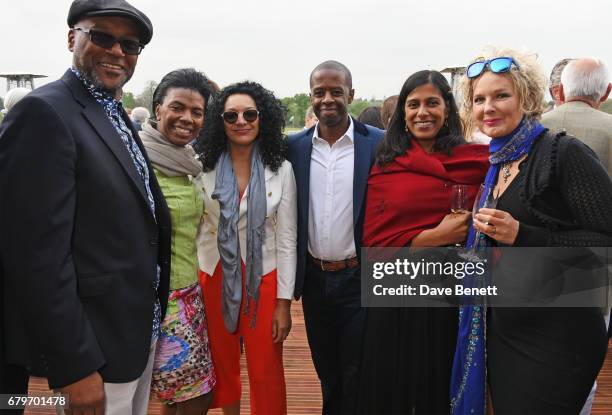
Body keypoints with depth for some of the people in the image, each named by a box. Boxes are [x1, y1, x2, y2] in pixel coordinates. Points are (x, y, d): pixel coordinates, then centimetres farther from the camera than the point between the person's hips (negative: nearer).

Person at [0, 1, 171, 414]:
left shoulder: (118, 115, 10)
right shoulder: (44, 112, -17)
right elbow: (38, 254, -22)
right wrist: (74, 367, -20)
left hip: (141, 331, 8)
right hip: (96, 348, -8)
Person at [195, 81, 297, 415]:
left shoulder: (281, 169, -6)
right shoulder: (203, 166, -4)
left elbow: (287, 239, -5)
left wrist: (284, 302, -6)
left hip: (263, 277, -1)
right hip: (214, 275, 2)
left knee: (266, 373, 8)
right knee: (223, 365, 19)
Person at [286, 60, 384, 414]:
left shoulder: (379, 143, -8)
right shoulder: (295, 146, 1)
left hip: (359, 278, -3)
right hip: (313, 279, 3)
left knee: (357, 376, 10)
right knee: (327, 373, 20)